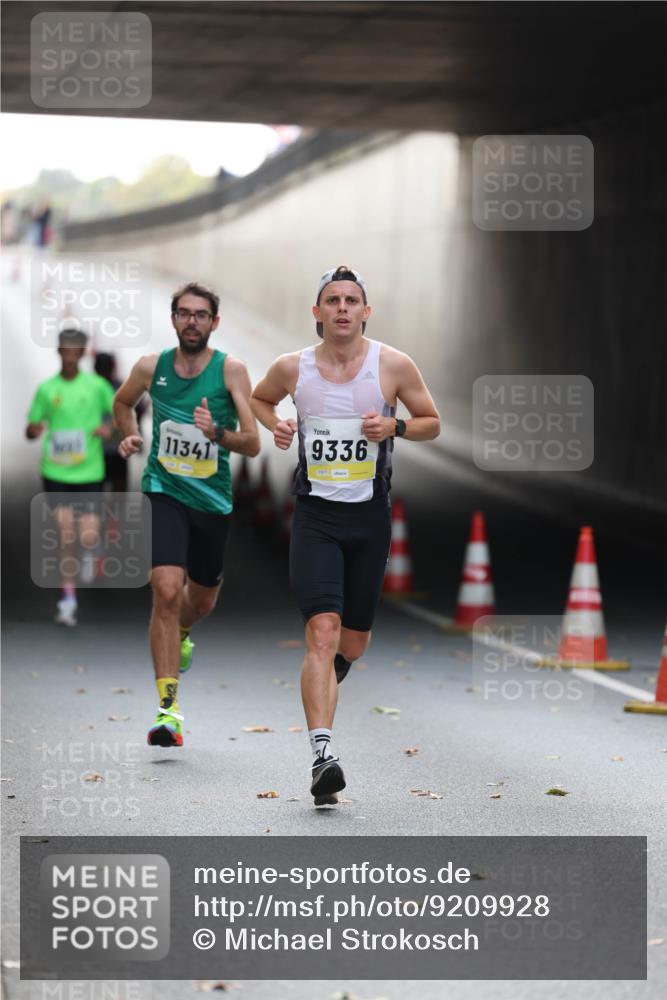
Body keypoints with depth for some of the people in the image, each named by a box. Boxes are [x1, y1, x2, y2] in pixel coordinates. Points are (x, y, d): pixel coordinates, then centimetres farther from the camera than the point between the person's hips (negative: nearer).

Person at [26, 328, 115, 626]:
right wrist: (35, 429, -16)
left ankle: (95, 546, 34)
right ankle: (68, 599, 3)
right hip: (56, 473, 0)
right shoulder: (46, 389, 2)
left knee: (88, 539, -5)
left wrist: (108, 426, -12)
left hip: (89, 472, 0)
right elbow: (30, 431, 8)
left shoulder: (97, 386, -1)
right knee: (65, 535, -8)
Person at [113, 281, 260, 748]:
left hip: (213, 499, 1)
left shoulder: (231, 370, -7)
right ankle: (168, 708, -18)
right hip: (164, 493, -1)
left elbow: (253, 444, -11)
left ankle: (181, 633, 56)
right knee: (167, 590, -20)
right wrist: (130, 436, 4)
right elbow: (123, 402, 22)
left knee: (202, 601, 17)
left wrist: (218, 433, -29)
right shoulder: (151, 367, -2)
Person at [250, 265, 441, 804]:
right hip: (316, 514, -1)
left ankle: (326, 681, 51)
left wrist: (394, 427, -13)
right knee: (323, 631, -18)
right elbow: (258, 399, 20)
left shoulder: (393, 365, -4)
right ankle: (323, 754, -23)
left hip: (370, 515, 1)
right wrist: (275, 425, -1)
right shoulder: (293, 368, -1)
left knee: (353, 642, 13)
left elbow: (432, 423, 7)